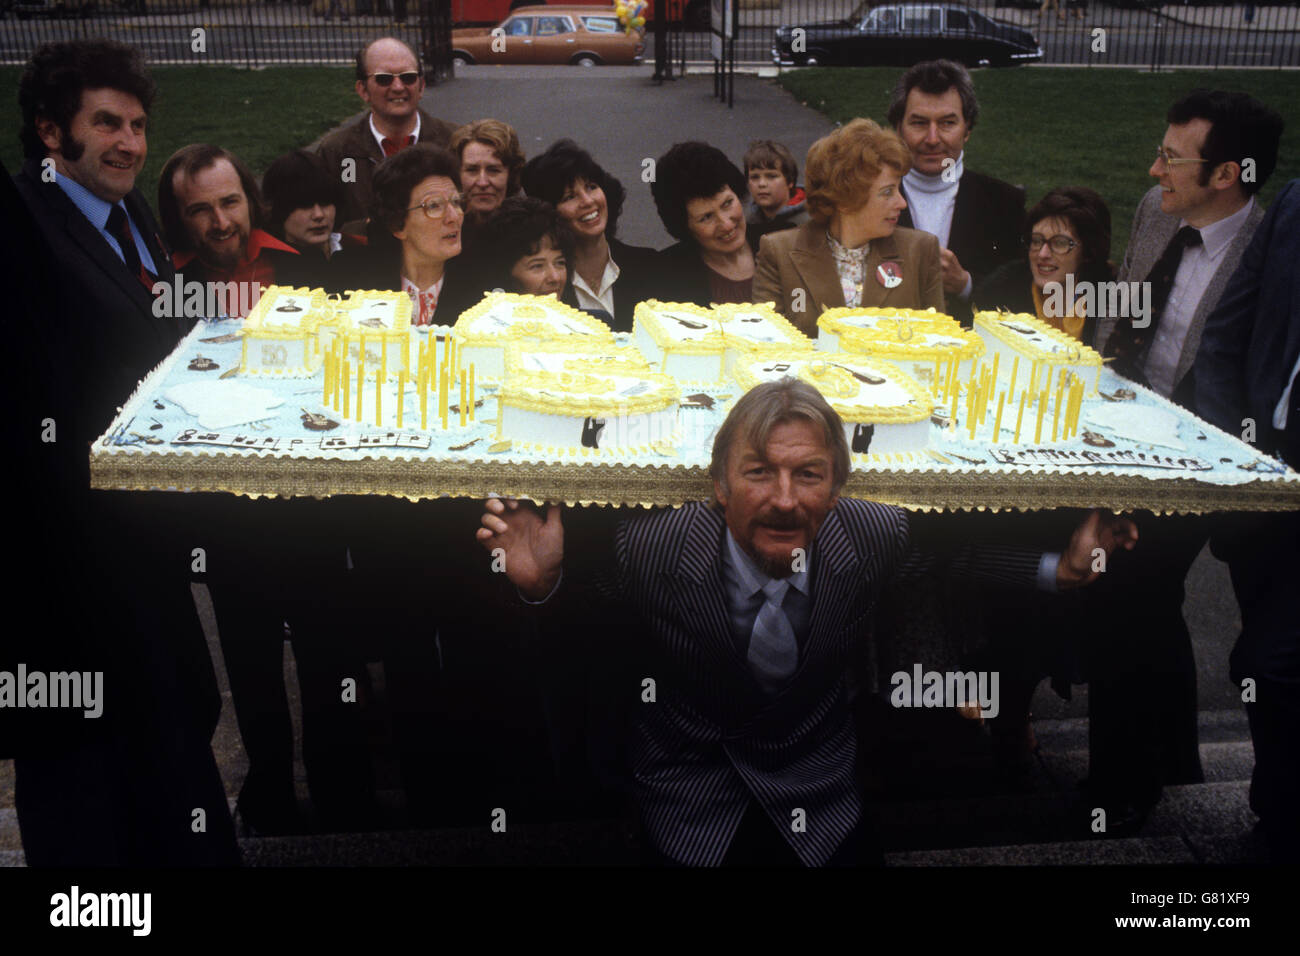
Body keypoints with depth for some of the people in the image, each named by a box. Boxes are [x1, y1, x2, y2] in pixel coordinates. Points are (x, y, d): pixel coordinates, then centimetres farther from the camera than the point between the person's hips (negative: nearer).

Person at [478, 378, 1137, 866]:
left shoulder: (873, 537, -19)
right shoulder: (651, 548, -25)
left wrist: (1059, 568, -8)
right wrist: (541, 582, -30)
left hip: (820, 793, 2)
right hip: (692, 794, -2)